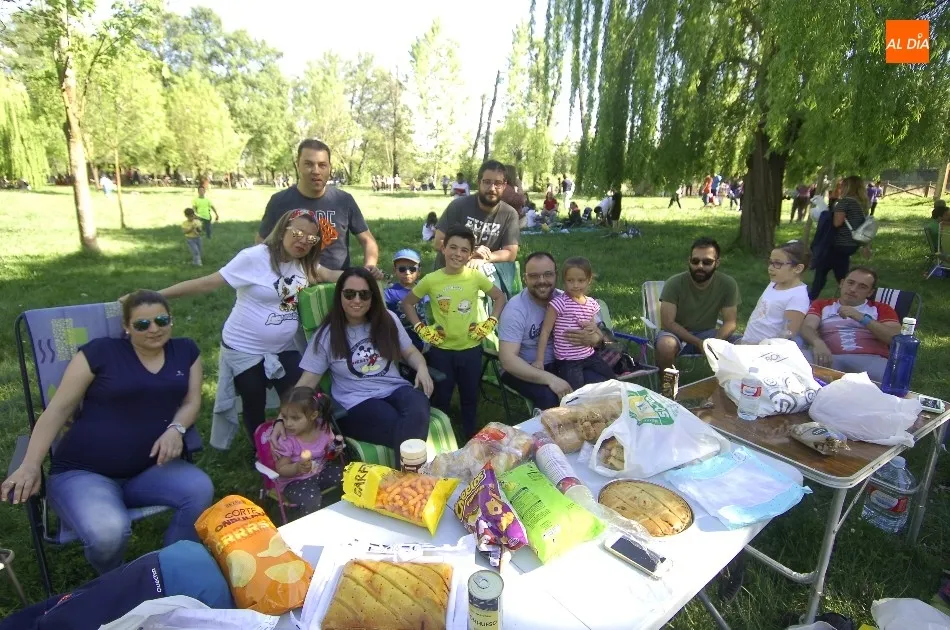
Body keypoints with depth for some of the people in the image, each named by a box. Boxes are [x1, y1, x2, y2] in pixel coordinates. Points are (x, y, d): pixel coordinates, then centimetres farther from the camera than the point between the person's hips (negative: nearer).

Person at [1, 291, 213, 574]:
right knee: (109, 532, -32)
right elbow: (58, 409, -1)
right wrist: (30, 465, -12)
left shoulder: (186, 351, 8)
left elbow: (192, 400, 5)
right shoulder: (100, 352, -2)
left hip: (149, 470, 3)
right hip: (82, 473, -2)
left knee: (200, 489, -28)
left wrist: (176, 429, -17)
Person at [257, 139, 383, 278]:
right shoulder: (279, 201, -3)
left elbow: (367, 240, 3)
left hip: (340, 283, 1)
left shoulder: (344, 200, -2)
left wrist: (370, 265, -17)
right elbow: (262, 243, 10)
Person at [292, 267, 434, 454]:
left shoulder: (388, 320, 8)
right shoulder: (327, 334, 0)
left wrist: (422, 368, -8)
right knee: (408, 431, -32)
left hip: (396, 389, 3)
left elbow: (410, 352, 16)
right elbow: (307, 382, -1)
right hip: (357, 403, -3)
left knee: (418, 414, -34)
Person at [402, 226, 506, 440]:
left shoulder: (476, 276, -8)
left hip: (471, 348, 1)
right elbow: (407, 303, 4)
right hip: (441, 349, -1)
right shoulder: (431, 280, -9)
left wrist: (490, 323, -4)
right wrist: (421, 329, -5)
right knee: (441, 397, 12)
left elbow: (500, 297, 6)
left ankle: (471, 437, 36)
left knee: (470, 396, 17)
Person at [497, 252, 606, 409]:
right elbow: (508, 359, -25)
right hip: (525, 369, -4)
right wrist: (550, 378, -35)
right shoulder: (515, 309, -17)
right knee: (550, 396, -32)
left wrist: (593, 339, -26)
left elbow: (600, 338, 1)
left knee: (601, 383, -17)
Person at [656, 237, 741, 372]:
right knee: (666, 345, -35)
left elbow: (730, 322, -8)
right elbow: (668, 323, -19)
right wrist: (698, 343, -27)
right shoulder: (675, 283, -17)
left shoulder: (728, 284, -9)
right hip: (677, 333, -3)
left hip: (708, 333, 3)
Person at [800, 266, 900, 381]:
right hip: (832, 358, 1)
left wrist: (862, 318, -6)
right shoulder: (822, 305, 23)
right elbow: (807, 327, 3)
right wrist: (818, 343, -21)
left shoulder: (881, 309, 23)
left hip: (870, 359, -1)